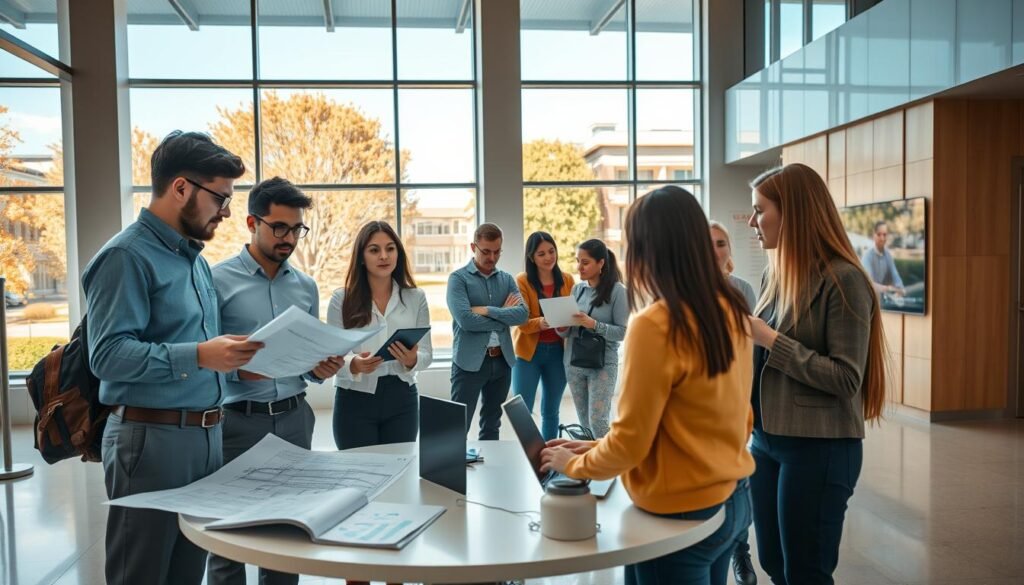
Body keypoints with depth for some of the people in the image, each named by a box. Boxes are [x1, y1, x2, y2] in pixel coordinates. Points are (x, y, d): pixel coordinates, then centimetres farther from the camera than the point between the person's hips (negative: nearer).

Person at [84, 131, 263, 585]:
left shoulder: (195, 257, 15)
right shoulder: (126, 255, -12)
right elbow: (108, 355, -20)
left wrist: (234, 360, 5)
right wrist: (197, 356, -29)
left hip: (205, 436, 8)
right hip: (151, 439, -8)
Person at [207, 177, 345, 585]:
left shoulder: (306, 286, 11)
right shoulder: (218, 280, -5)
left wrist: (321, 369, -5)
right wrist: (238, 370, -26)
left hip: (295, 417, 5)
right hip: (238, 420, -4)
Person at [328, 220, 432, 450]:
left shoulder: (416, 297, 2)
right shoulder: (341, 299, -3)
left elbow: (427, 355, 1)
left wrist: (412, 361, -21)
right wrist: (354, 365, -25)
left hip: (402, 399, 2)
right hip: (355, 400, -2)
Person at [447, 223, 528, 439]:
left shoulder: (507, 279, 9)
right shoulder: (458, 278, -5)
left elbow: (522, 314, -5)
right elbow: (465, 320, -19)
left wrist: (487, 310, -15)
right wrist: (503, 315, -8)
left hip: (502, 360, 5)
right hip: (470, 361, -5)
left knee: (492, 426, 16)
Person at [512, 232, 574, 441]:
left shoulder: (567, 280, 4)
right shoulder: (522, 281, -6)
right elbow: (522, 322, -12)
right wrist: (541, 323, -33)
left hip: (557, 351, 3)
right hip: (528, 351, -3)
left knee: (551, 411, 13)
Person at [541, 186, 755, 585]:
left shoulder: (655, 325, -24)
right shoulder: (731, 310, 0)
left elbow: (630, 442, -18)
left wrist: (574, 464, 2)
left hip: (681, 512, -7)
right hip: (734, 496, 8)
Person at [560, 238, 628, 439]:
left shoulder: (617, 291, -8)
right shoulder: (577, 289, 7)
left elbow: (623, 332, -11)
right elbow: (567, 332, 11)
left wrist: (594, 325, -23)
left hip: (603, 364, -5)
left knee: (597, 421, -9)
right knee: (584, 422, 11)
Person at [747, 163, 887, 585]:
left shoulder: (842, 279, -14)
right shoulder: (775, 274, 8)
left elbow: (846, 379, -19)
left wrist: (771, 338, -19)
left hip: (819, 448, -7)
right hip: (766, 440, 7)